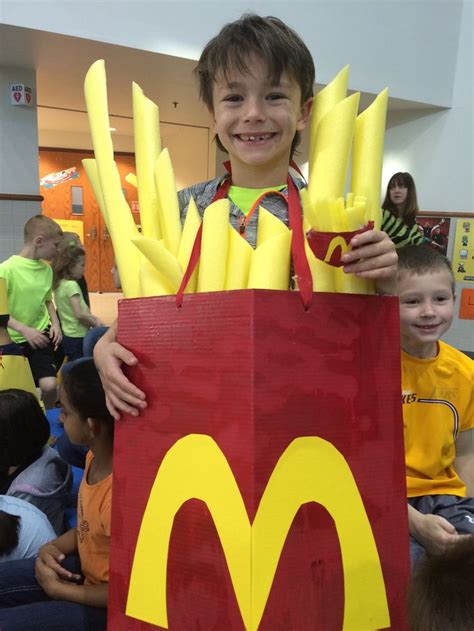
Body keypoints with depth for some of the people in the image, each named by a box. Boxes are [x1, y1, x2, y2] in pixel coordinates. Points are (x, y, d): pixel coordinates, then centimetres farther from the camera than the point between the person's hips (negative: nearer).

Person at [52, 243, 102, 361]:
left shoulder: (59, 284, 10)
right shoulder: (72, 285, -16)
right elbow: (79, 314, -22)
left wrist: (93, 318, 3)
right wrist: (96, 323, -8)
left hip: (68, 337, 9)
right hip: (78, 338, -9)